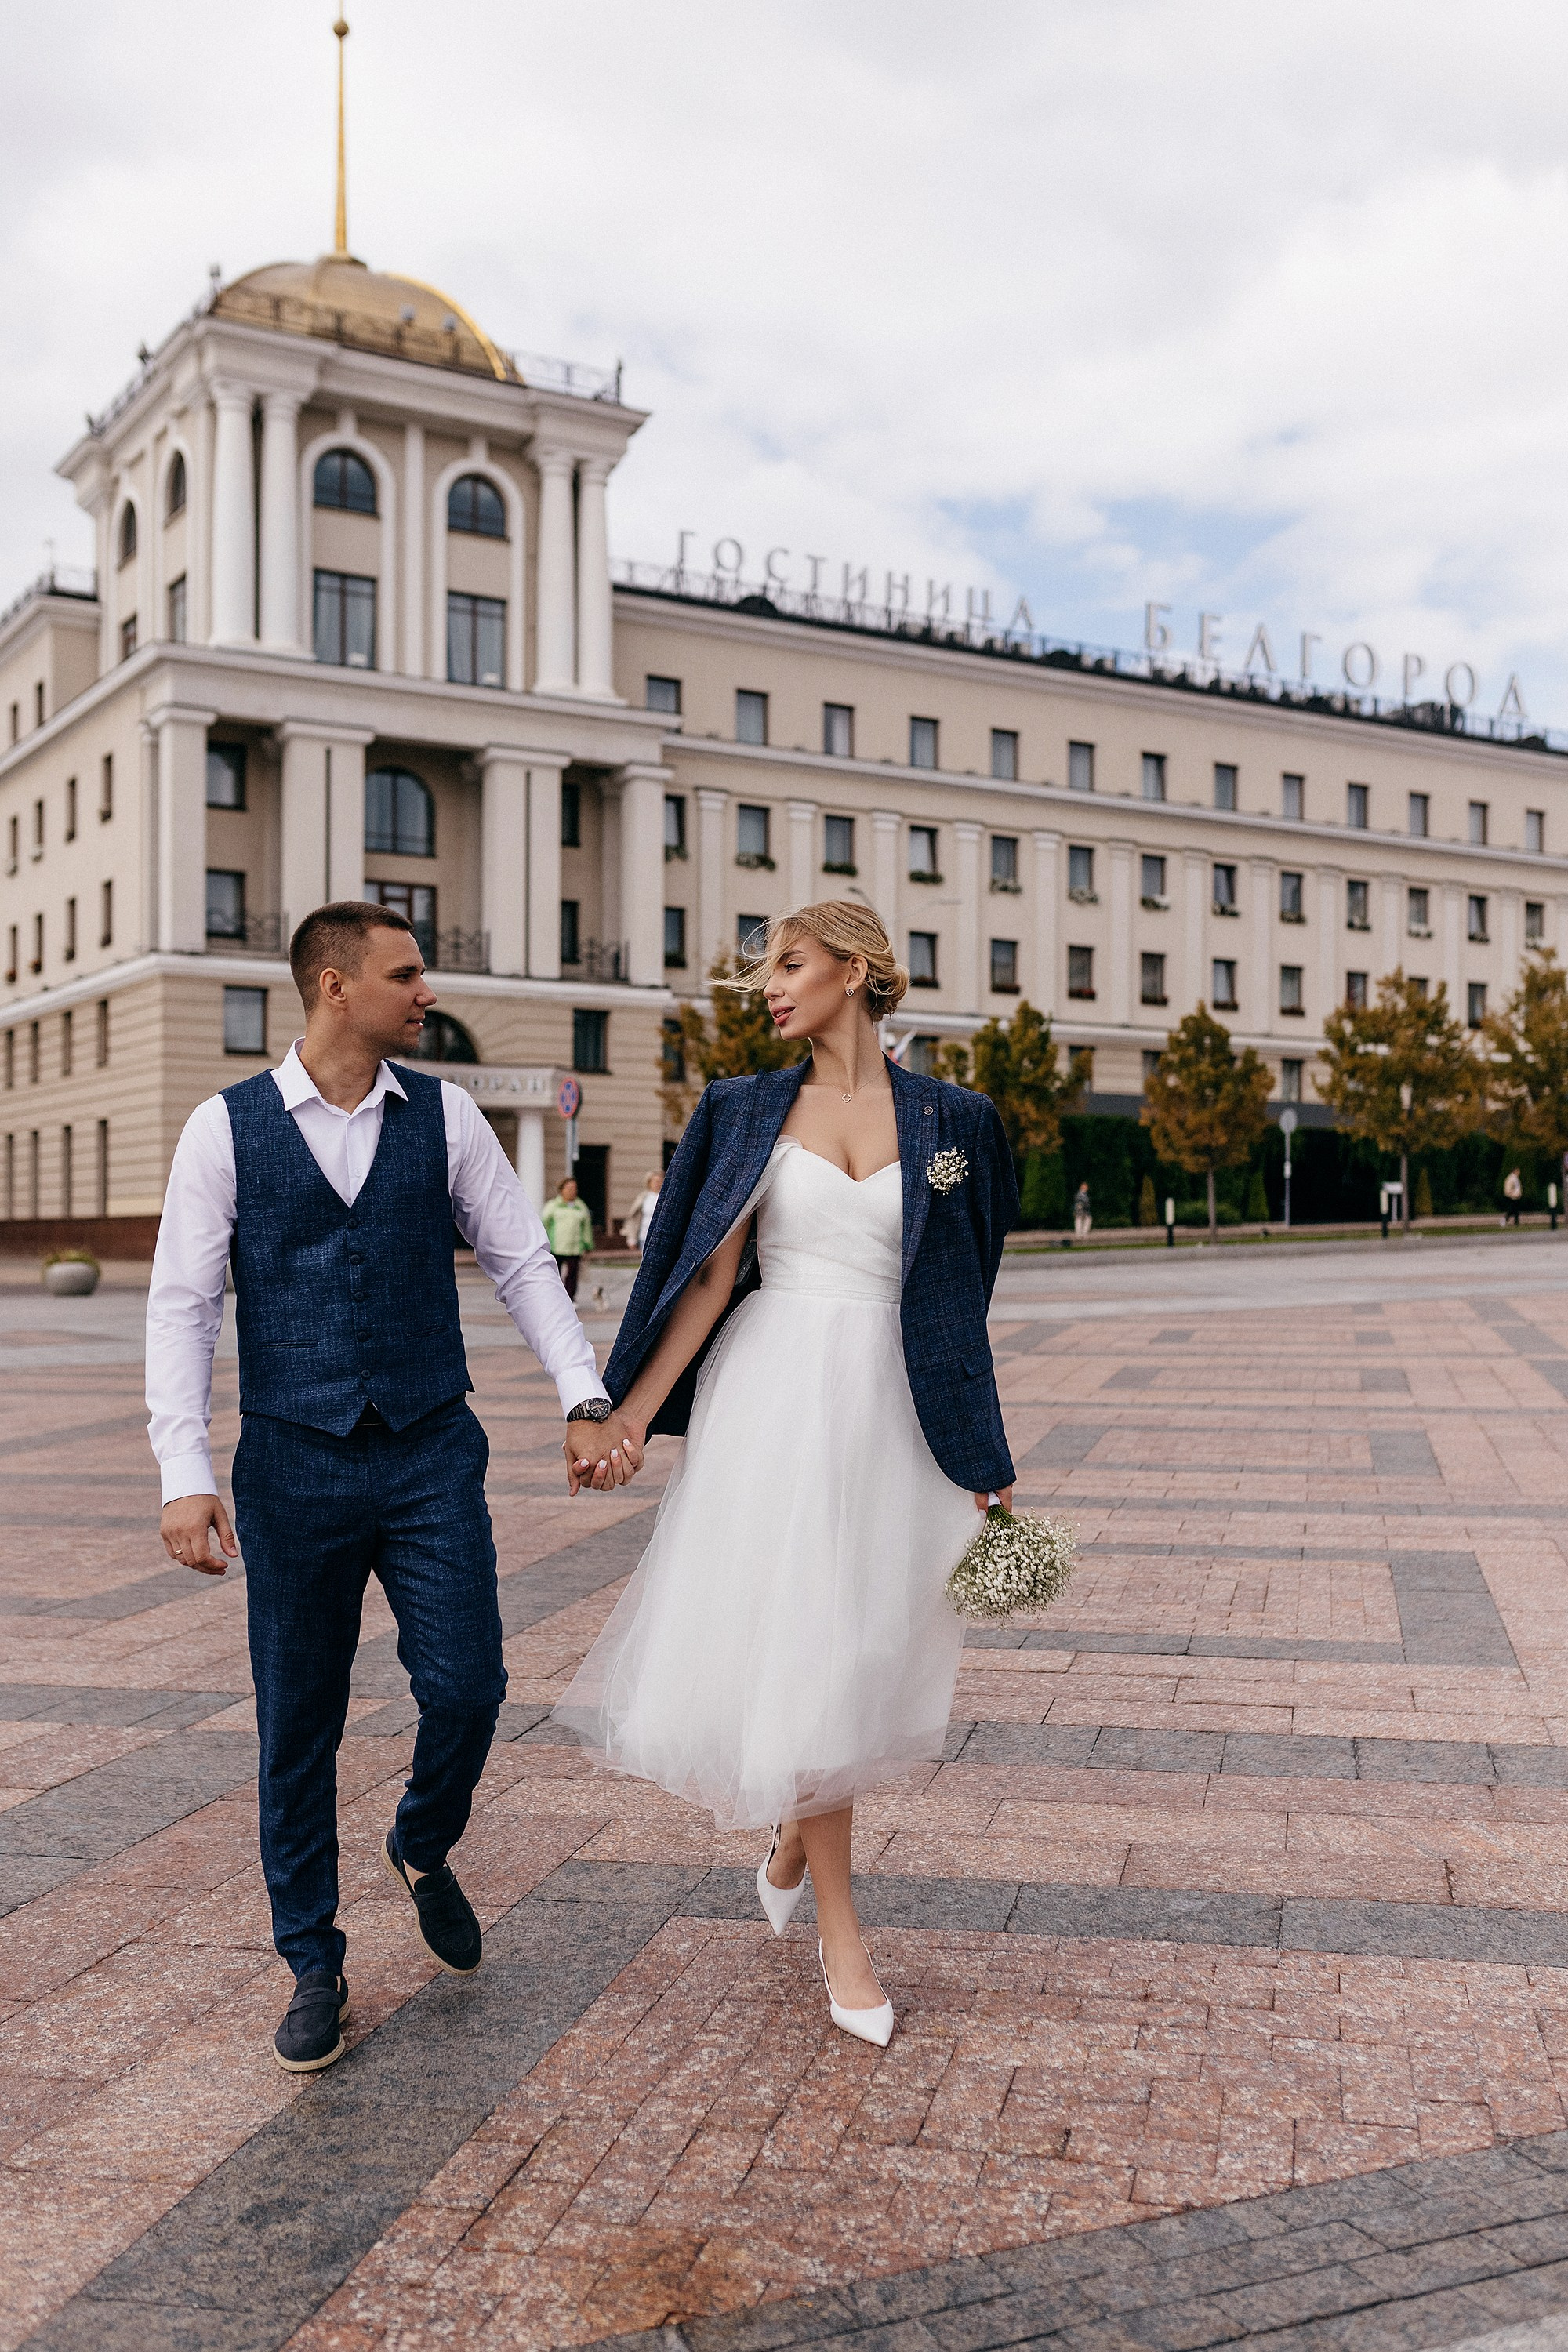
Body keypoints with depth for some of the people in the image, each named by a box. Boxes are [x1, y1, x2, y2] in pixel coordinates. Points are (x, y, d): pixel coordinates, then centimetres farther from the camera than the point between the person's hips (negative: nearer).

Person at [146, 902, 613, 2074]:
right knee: (298, 1726, 7)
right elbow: (183, 1305, -2)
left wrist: (588, 1393, -4)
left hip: (433, 1455, 1)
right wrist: (185, 1472, -10)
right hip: (294, 1464, -1)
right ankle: (315, 1968, 26)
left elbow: (521, 1260, 6)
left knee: (466, 1686, -3)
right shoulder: (227, 1128, -2)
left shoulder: (445, 1116, 3)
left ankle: (423, 1850, 31)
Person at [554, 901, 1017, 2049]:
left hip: (890, 1408, 1)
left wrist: (986, 1458, 7)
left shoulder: (950, 1120, 3)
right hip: (773, 1399, -1)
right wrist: (630, 1415, -8)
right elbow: (710, 1276, 0)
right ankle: (842, 1935, 17)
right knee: (798, 1648, 1)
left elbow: (961, 1298, 7)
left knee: (863, 1648, 7)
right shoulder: (748, 1112, 3)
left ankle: (795, 1826, 39)